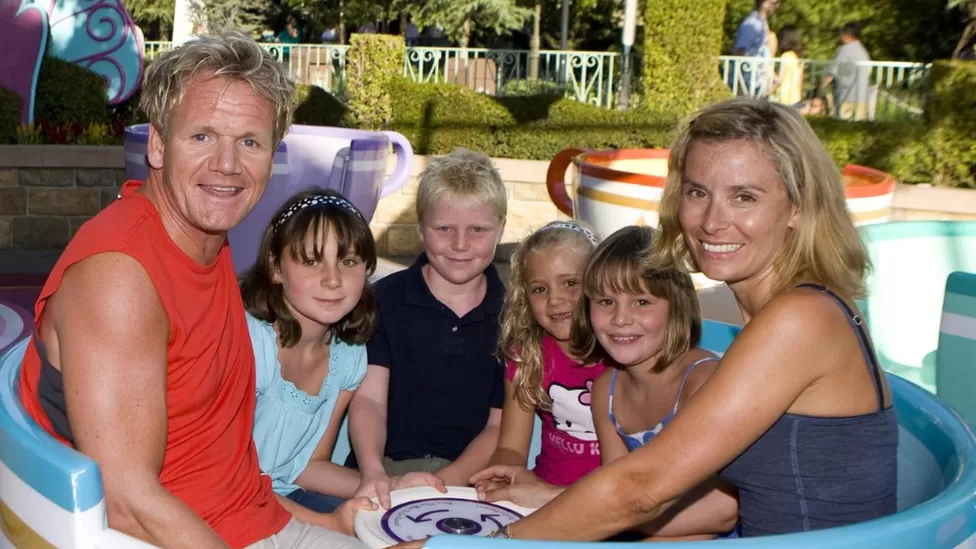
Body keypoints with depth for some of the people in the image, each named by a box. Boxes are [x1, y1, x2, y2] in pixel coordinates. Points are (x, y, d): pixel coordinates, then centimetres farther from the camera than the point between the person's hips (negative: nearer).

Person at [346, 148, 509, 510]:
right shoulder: (385, 299, 4)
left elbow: (501, 425, 4)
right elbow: (369, 398, -5)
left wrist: (447, 481, -13)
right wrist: (372, 472, -24)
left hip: (469, 477, 1)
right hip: (387, 469, -1)